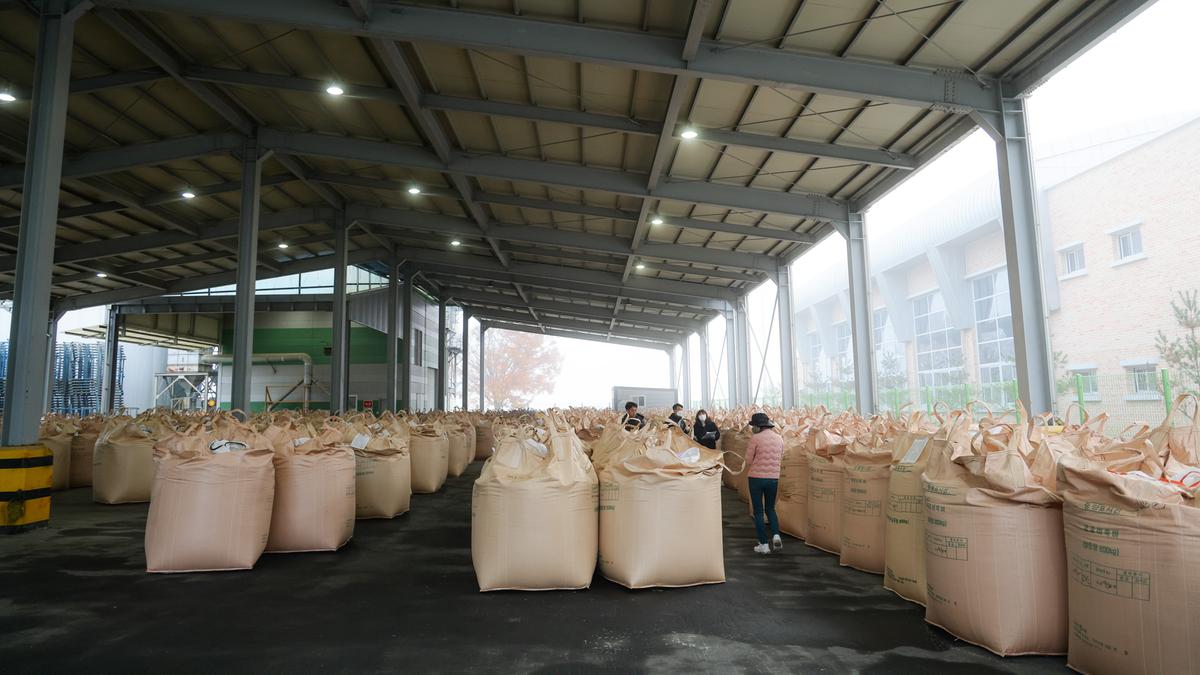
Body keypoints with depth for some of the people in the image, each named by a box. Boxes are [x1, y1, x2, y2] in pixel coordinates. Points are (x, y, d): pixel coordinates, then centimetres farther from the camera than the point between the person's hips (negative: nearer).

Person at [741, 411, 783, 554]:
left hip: (756, 477, -4)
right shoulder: (779, 438, 4)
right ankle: (776, 535, 0)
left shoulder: (755, 438, -13)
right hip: (774, 477, 4)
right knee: (770, 508, 20)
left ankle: (764, 544, 8)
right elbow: (780, 458, 13)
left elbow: (748, 460, -8)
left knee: (758, 511, 7)